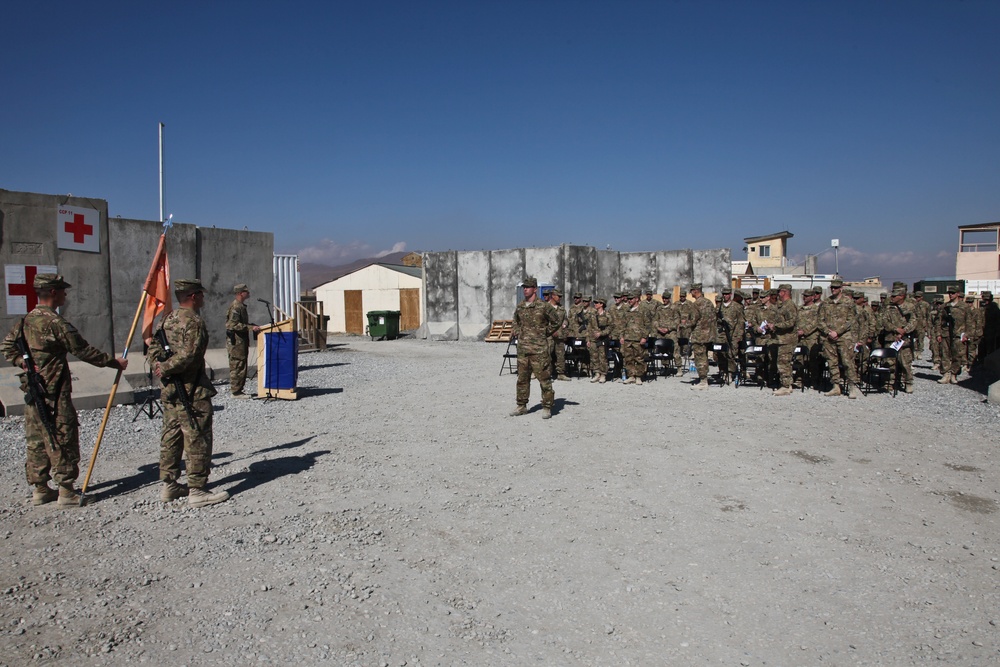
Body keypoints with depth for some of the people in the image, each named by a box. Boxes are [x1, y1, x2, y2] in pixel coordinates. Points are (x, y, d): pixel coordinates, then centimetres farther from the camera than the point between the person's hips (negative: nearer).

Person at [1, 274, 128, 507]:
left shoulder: (26, 320, 9)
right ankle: (66, 491, 3)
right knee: (63, 438, -1)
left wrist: (24, 363, 10)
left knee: (36, 440, 14)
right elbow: (83, 351, -15)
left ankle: (40, 489, 22)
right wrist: (114, 362, -8)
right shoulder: (55, 322, -17)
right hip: (54, 392, -9)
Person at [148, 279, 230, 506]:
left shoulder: (168, 319, 12)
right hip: (192, 393, -9)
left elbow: (154, 344, 14)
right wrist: (165, 368, -10)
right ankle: (197, 490, 2)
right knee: (197, 441, -3)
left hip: (170, 391, 9)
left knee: (171, 437, 16)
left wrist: (159, 366, 1)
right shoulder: (194, 322, -16)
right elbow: (187, 355, -24)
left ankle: (169, 485, 25)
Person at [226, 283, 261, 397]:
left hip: (241, 341, 11)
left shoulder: (241, 306, 17)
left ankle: (236, 389, 20)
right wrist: (251, 327, -26)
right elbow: (234, 325, -23)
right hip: (236, 342, -11)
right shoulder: (235, 307, -16)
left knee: (240, 366, 14)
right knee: (238, 366, -7)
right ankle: (236, 392, -2)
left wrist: (253, 326, 16)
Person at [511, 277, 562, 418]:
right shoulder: (519, 307, 9)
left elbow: (557, 321, -2)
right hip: (522, 348, 6)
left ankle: (547, 407, 6)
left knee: (544, 378, -2)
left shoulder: (543, 306, -8)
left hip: (539, 349, -5)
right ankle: (521, 406, 20)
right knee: (522, 378, 10)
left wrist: (546, 333, -1)